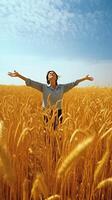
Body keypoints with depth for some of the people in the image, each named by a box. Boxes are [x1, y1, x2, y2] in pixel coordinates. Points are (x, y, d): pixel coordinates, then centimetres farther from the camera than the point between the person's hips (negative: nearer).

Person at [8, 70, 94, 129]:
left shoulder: (62, 87, 5)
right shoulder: (44, 87, 0)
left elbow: (74, 83, 9)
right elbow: (31, 82, -4)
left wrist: (85, 78, 9)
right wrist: (18, 75, -10)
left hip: (58, 113, 2)